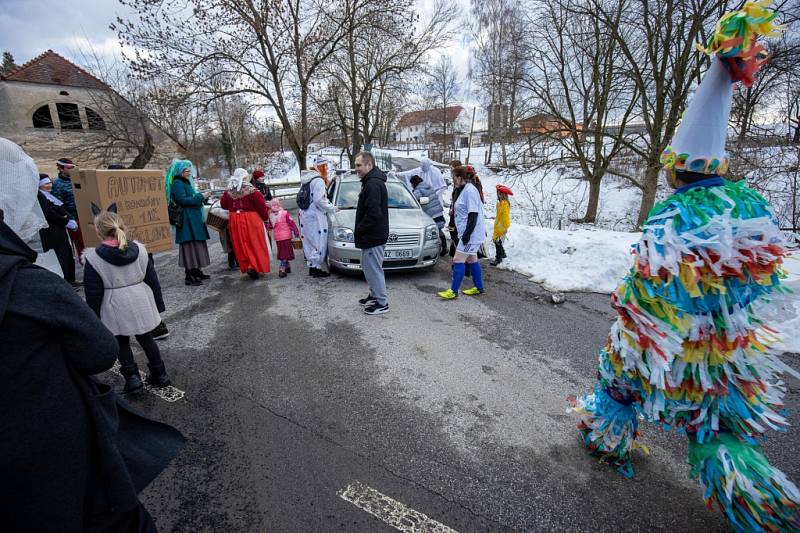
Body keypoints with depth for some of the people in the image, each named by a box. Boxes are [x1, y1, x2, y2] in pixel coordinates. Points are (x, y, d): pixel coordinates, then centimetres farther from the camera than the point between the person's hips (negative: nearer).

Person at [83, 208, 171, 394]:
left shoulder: (93, 259, -13)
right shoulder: (139, 250, -4)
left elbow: (94, 294, -8)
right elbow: (152, 281, 3)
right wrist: (158, 305, 13)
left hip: (116, 309, -3)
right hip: (141, 304, 3)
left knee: (121, 343, 15)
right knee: (146, 338, 15)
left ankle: (132, 377, 10)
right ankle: (160, 374, 21)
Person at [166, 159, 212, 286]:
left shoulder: (186, 182, 17)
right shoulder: (177, 183, -11)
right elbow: (183, 200, -19)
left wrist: (203, 196, 7)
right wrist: (201, 197, -17)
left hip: (194, 218, 10)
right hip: (186, 219, -10)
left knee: (197, 245, 12)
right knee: (189, 246, -7)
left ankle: (197, 272, 22)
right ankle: (189, 276, -2)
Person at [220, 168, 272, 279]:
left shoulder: (228, 192, 2)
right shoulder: (252, 191, -13)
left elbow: (223, 204, 12)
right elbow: (261, 206, -11)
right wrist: (265, 217, 3)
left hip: (235, 221, 5)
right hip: (251, 220, -4)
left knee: (242, 245, 12)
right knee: (255, 244, 4)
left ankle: (247, 266, 15)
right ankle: (254, 267, -6)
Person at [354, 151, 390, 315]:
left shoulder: (373, 184, -20)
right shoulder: (372, 181, 15)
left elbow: (373, 214, -28)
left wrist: (359, 230, -16)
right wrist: (359, 231, 15)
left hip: (373, 237, -11)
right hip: (372, 235, 11)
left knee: (373, 269, -2)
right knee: (368, 266, 21)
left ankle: (382, 303, 9)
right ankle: (375, 295, 34)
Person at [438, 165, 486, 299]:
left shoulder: (470, 190, -17)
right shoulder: (466, 189, 14)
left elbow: (474, 214, -22)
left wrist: (467, 233, -24)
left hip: (471, 234, -10)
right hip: (470, 233, 10)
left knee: (458, 260, -8)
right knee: (471, 260, 15)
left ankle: (454, 291, -3)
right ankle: (479, 288, 25)